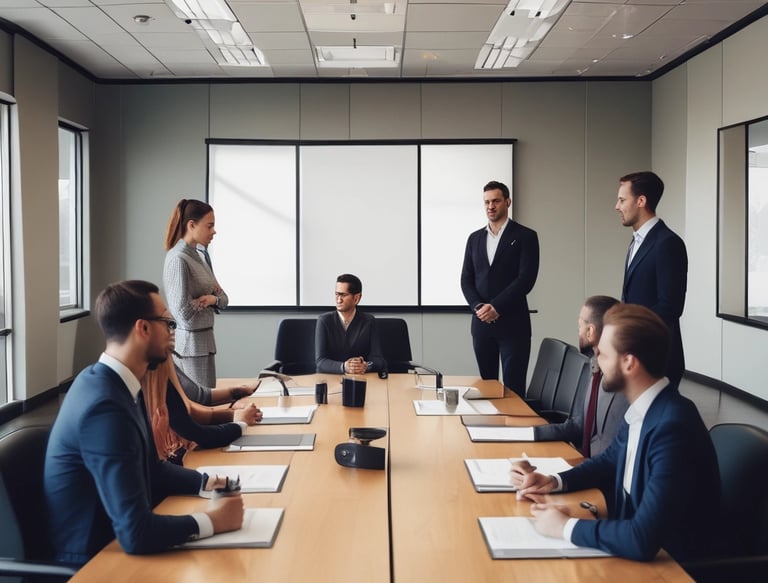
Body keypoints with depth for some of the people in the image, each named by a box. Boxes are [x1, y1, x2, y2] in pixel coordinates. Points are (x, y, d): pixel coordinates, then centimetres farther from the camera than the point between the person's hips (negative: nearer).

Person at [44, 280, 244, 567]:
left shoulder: (106, 381, 1)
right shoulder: (106, 407, -28)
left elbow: (149, 467, 13)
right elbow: (136, 533, -30)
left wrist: (205, 482, -1)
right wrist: (212, 520, -18)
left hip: (106, 541, 8)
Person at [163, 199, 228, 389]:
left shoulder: (198, 257, 11)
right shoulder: (178, 259, -16)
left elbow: (223, 299, 13)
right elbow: (184, 312, -22)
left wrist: (214, 298, -8)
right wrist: (208, 299, -5)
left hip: (205, 340, 9)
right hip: (190, 343, -9)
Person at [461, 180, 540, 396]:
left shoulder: (525, 236, 0)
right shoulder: (475, 238, 14)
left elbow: (526, 279, -10)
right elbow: (466, 279, 10)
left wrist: (496, 307, -14)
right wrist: (478, 307, -8)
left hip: (513, 322, -4)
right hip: (482, 322, 4)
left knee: (513, 387, -3)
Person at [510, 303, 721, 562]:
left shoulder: (672, 427, -29)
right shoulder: (643, 409, -2)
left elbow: (643, 540, -33)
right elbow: (611, 460, 17)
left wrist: (566, 526, -20)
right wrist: (554, 481, 2)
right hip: (633, 547, 7)